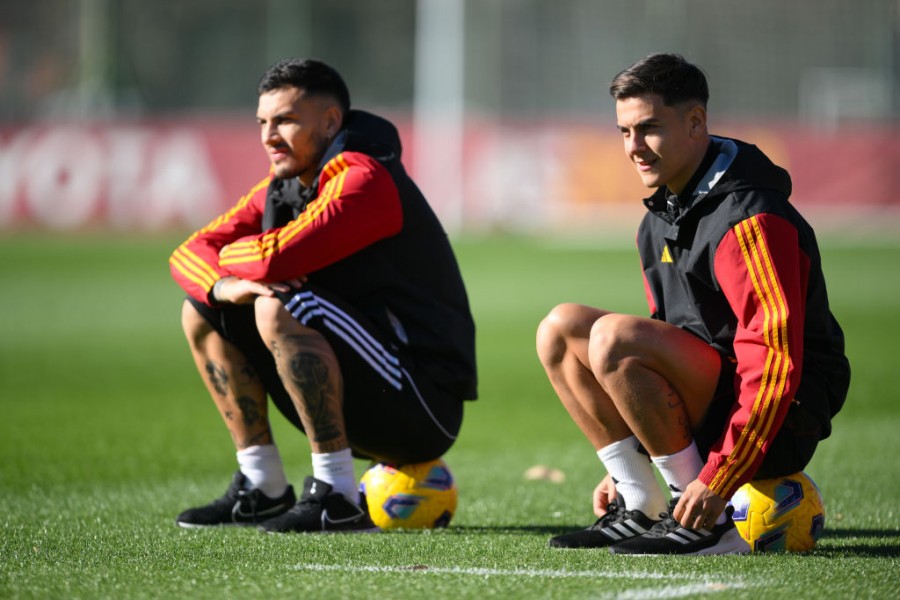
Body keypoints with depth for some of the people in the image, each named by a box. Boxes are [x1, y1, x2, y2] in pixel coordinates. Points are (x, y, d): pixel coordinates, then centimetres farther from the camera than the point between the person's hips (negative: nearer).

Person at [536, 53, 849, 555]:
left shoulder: (750, 220, -19)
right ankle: (641, 508, -1)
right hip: (709, 405, 9)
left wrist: (716, 483, -27)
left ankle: (711, 523, -19)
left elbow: (776, 363, -25)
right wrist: (628, 470, 18)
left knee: (614, 336, -27)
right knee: (562, 328, 3)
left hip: (780, 421, -9)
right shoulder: (661, 219, 12)